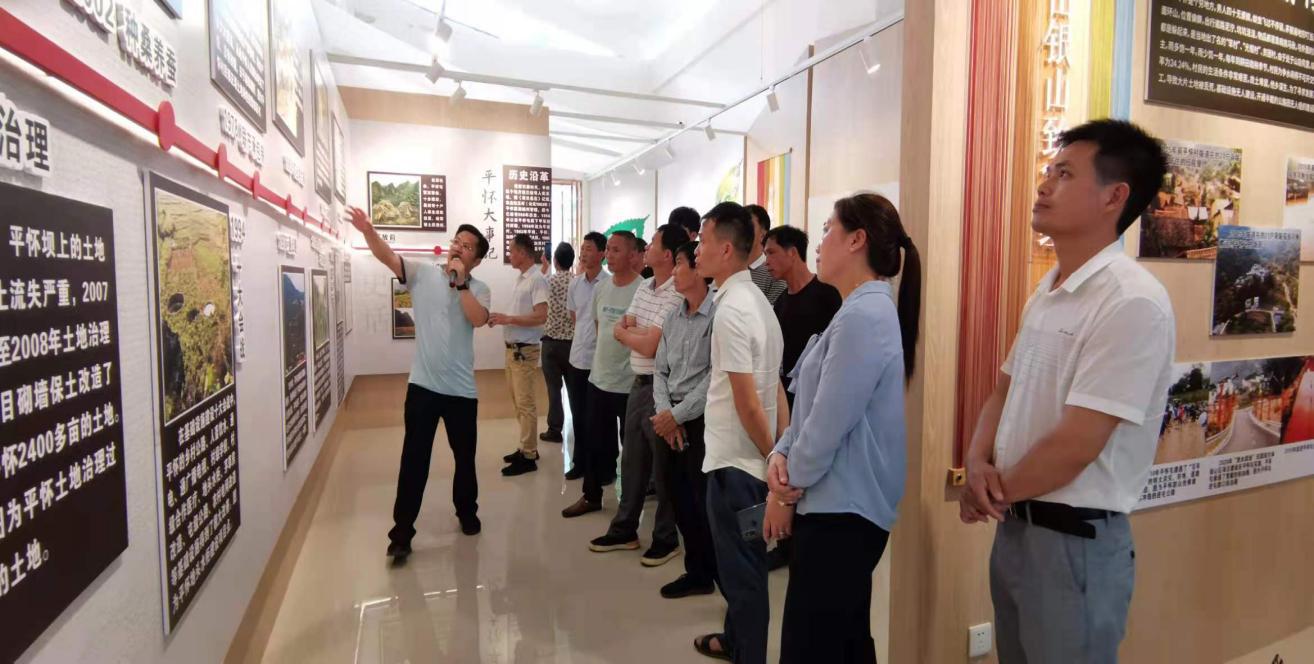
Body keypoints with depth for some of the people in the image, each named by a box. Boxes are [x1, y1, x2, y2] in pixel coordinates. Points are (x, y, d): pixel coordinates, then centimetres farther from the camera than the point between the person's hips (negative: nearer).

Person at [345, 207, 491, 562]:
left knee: (465, 458, 16)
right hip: (423, 386, -1)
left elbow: (478, 319, -20)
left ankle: (467, 512, 39)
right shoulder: (423, 272, 0)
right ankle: (402, 533, 15)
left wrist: (460, 282, -18)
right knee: (414, 462, 4)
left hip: (461, 389, 1)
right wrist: (368, 231, -33)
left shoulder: (479, 289, 0)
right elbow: (388, 256, -16)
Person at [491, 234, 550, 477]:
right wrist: (502, 319, 4)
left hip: (525, 350, -9)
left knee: (526, 404, -5)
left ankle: (529, 457, 2)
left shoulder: (537, 280, -14)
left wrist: (507, 319, -19)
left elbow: (541, 316, -23)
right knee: (518, 402, 15)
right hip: (512, 348, 9)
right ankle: (527, 448, 25)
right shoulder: (520, 279, 14)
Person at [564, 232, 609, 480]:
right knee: (578, 415, 15)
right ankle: (580, 461, 28)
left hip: (599, 359, -6)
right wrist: (585, 336, 11)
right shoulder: (575, 283, 6)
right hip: (577, 356, 6)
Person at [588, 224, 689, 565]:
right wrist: (635, 332, -13)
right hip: (638, 384, 9)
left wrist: (626, 332, -2)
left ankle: (666, 538, 21)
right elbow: (620, 330, 8)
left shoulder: (676, 296, -19)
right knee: (632, 460, 17)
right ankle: (624, 529, 31)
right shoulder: (643, 287, 10)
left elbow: (649, 346, -21)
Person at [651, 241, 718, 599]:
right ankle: (698, 572, 33)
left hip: (702, 421, -7)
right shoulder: (673, 318, 11)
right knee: (679, 501, 15)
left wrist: (678, 415, -13)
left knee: (707, 506, 2)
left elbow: (715, 377, -18)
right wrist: (664, 413, -5)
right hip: (670, 421, 7)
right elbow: (660, 371, 10)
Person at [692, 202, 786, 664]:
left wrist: (772, 456, -10)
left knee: (741, 569, 7)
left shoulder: (731, 309, -21)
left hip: (735, 461, -10)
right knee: (743, 562, 24)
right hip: (749, 457, 10)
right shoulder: (755, 299, 9)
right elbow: (774, 387, 11)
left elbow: (748, 403, -21)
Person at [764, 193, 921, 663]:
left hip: (841, 512, -10)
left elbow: (828, 425, -21)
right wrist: (781, 456, -4)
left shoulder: (863, 316, -20)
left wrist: (786, 491, -7)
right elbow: (809, 407, 13)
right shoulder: (858, 312, 14)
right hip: (840, 508, 10)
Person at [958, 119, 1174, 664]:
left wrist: (996, 491, -8)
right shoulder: (1048, 290, 7)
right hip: (1015, 525, 8)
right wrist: (978, 464, -6)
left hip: (1075, 539, -8)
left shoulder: (1132, 302, -20)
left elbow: (1076, 444, -23)